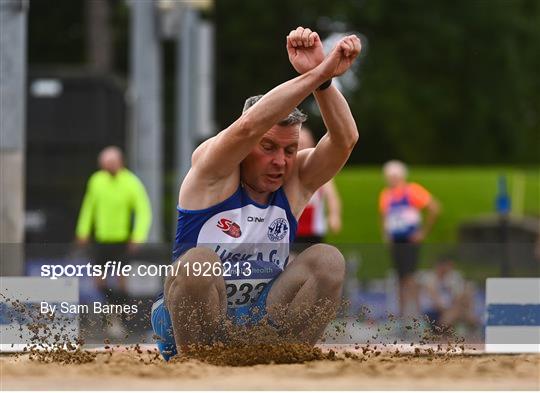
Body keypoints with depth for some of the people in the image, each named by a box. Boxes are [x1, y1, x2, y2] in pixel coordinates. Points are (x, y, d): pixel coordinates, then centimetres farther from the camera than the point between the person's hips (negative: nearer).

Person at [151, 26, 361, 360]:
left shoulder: (296, 181, 2)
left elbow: (345, 140, -17)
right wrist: (316, 75, -38)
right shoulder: (213, 172, -10)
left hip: (261, 327, 4)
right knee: (199, 261, -35)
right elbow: (248, 127, -31)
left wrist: (323, 80, -34)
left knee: (328, 260, -16)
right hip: (187, 326, -4)